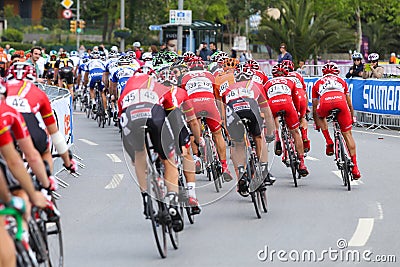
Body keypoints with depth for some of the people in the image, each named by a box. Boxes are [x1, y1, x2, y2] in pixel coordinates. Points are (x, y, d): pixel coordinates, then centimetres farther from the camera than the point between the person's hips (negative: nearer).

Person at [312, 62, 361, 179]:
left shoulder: (318, 83, 35)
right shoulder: (341, 81, 36)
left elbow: (315, 108, 40)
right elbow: (349, 104, 41)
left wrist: (317, 124, 53)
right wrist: (352, 118, 55)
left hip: (325, 103, 0)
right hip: (340, 101, 0)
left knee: (320, 116, 35)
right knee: (347, 134, 10)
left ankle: (329, 142, 17)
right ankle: (354, 167, 6)